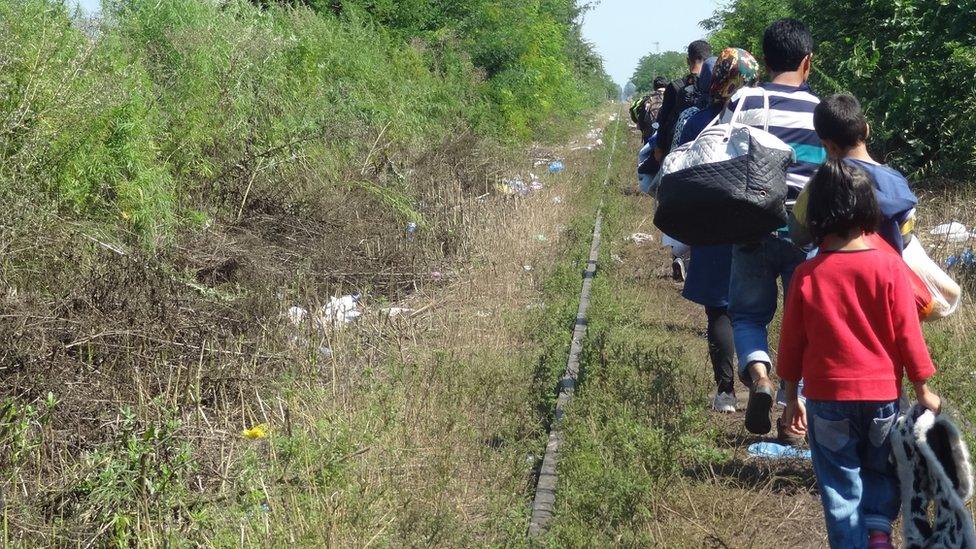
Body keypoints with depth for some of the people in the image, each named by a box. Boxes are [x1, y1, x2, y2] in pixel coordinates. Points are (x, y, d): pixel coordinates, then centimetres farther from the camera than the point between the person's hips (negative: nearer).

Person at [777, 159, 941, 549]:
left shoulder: (806, 276, -8)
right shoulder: (889, 266, -11)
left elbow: (792, 342, 0)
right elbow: (908, 334, -6)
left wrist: (792, 397, 13)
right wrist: (922, 390, 7)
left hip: (827, 399, 0)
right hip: (883, 395, 0)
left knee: (840, 487, 10)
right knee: (882, 472, 22)